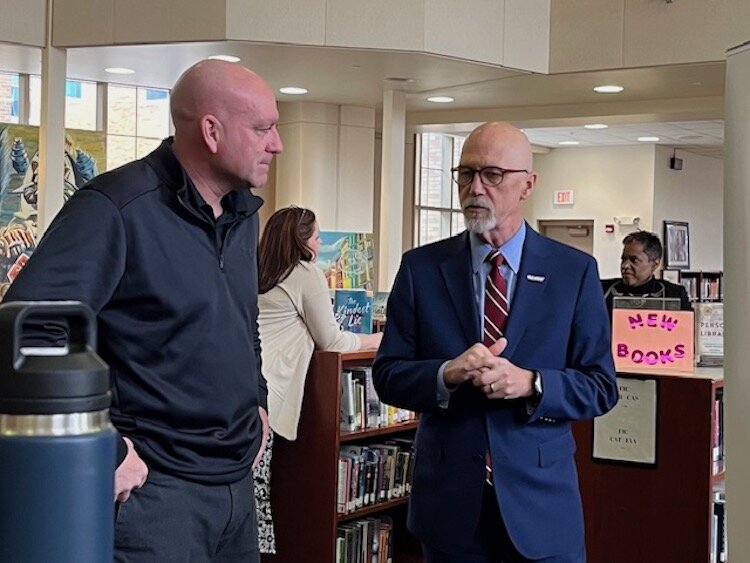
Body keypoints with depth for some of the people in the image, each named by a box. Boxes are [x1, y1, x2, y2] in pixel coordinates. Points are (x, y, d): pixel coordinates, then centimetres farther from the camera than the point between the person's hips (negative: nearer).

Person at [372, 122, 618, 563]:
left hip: (541, 500, 0)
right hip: (449, 498, 1)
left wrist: (530, 384, -19)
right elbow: (388, 375, 1)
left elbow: (600, 387, -1)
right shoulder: (420, 268, 1)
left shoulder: (575, 271, -1)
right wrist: (447, 374, -18)